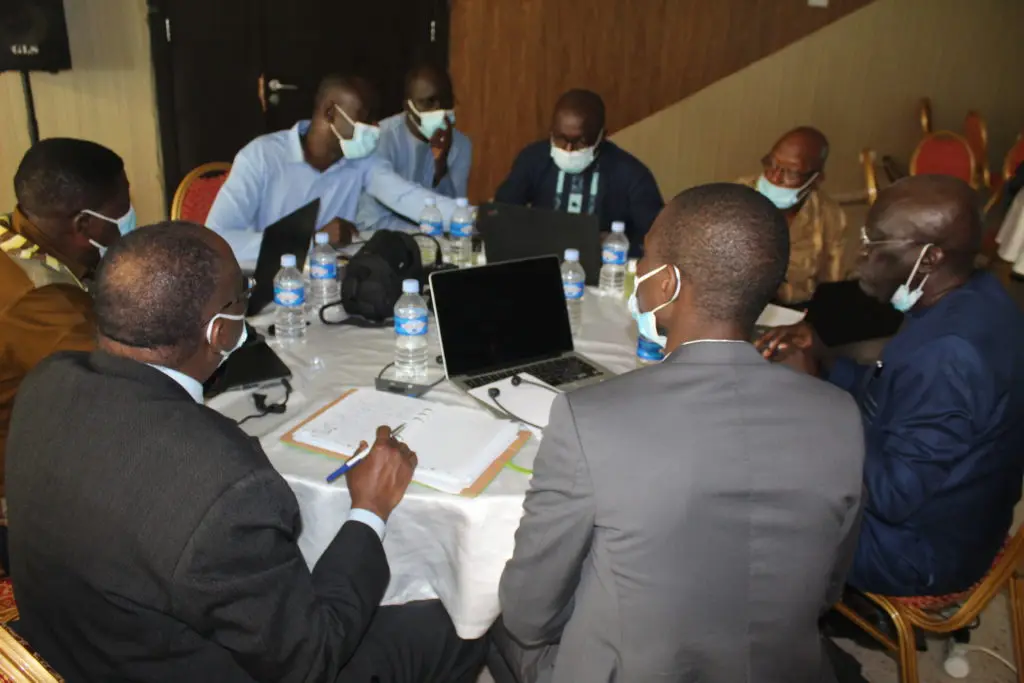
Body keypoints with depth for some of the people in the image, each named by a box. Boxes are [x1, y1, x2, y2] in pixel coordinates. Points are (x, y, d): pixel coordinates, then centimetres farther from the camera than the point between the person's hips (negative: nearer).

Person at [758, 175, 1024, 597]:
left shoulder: (947, 354, -34)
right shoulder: (973, 297, -4)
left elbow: (890, 496, -29)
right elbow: (900, 398, 7)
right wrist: (822, 361, -7)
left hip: (919, 549, -9)